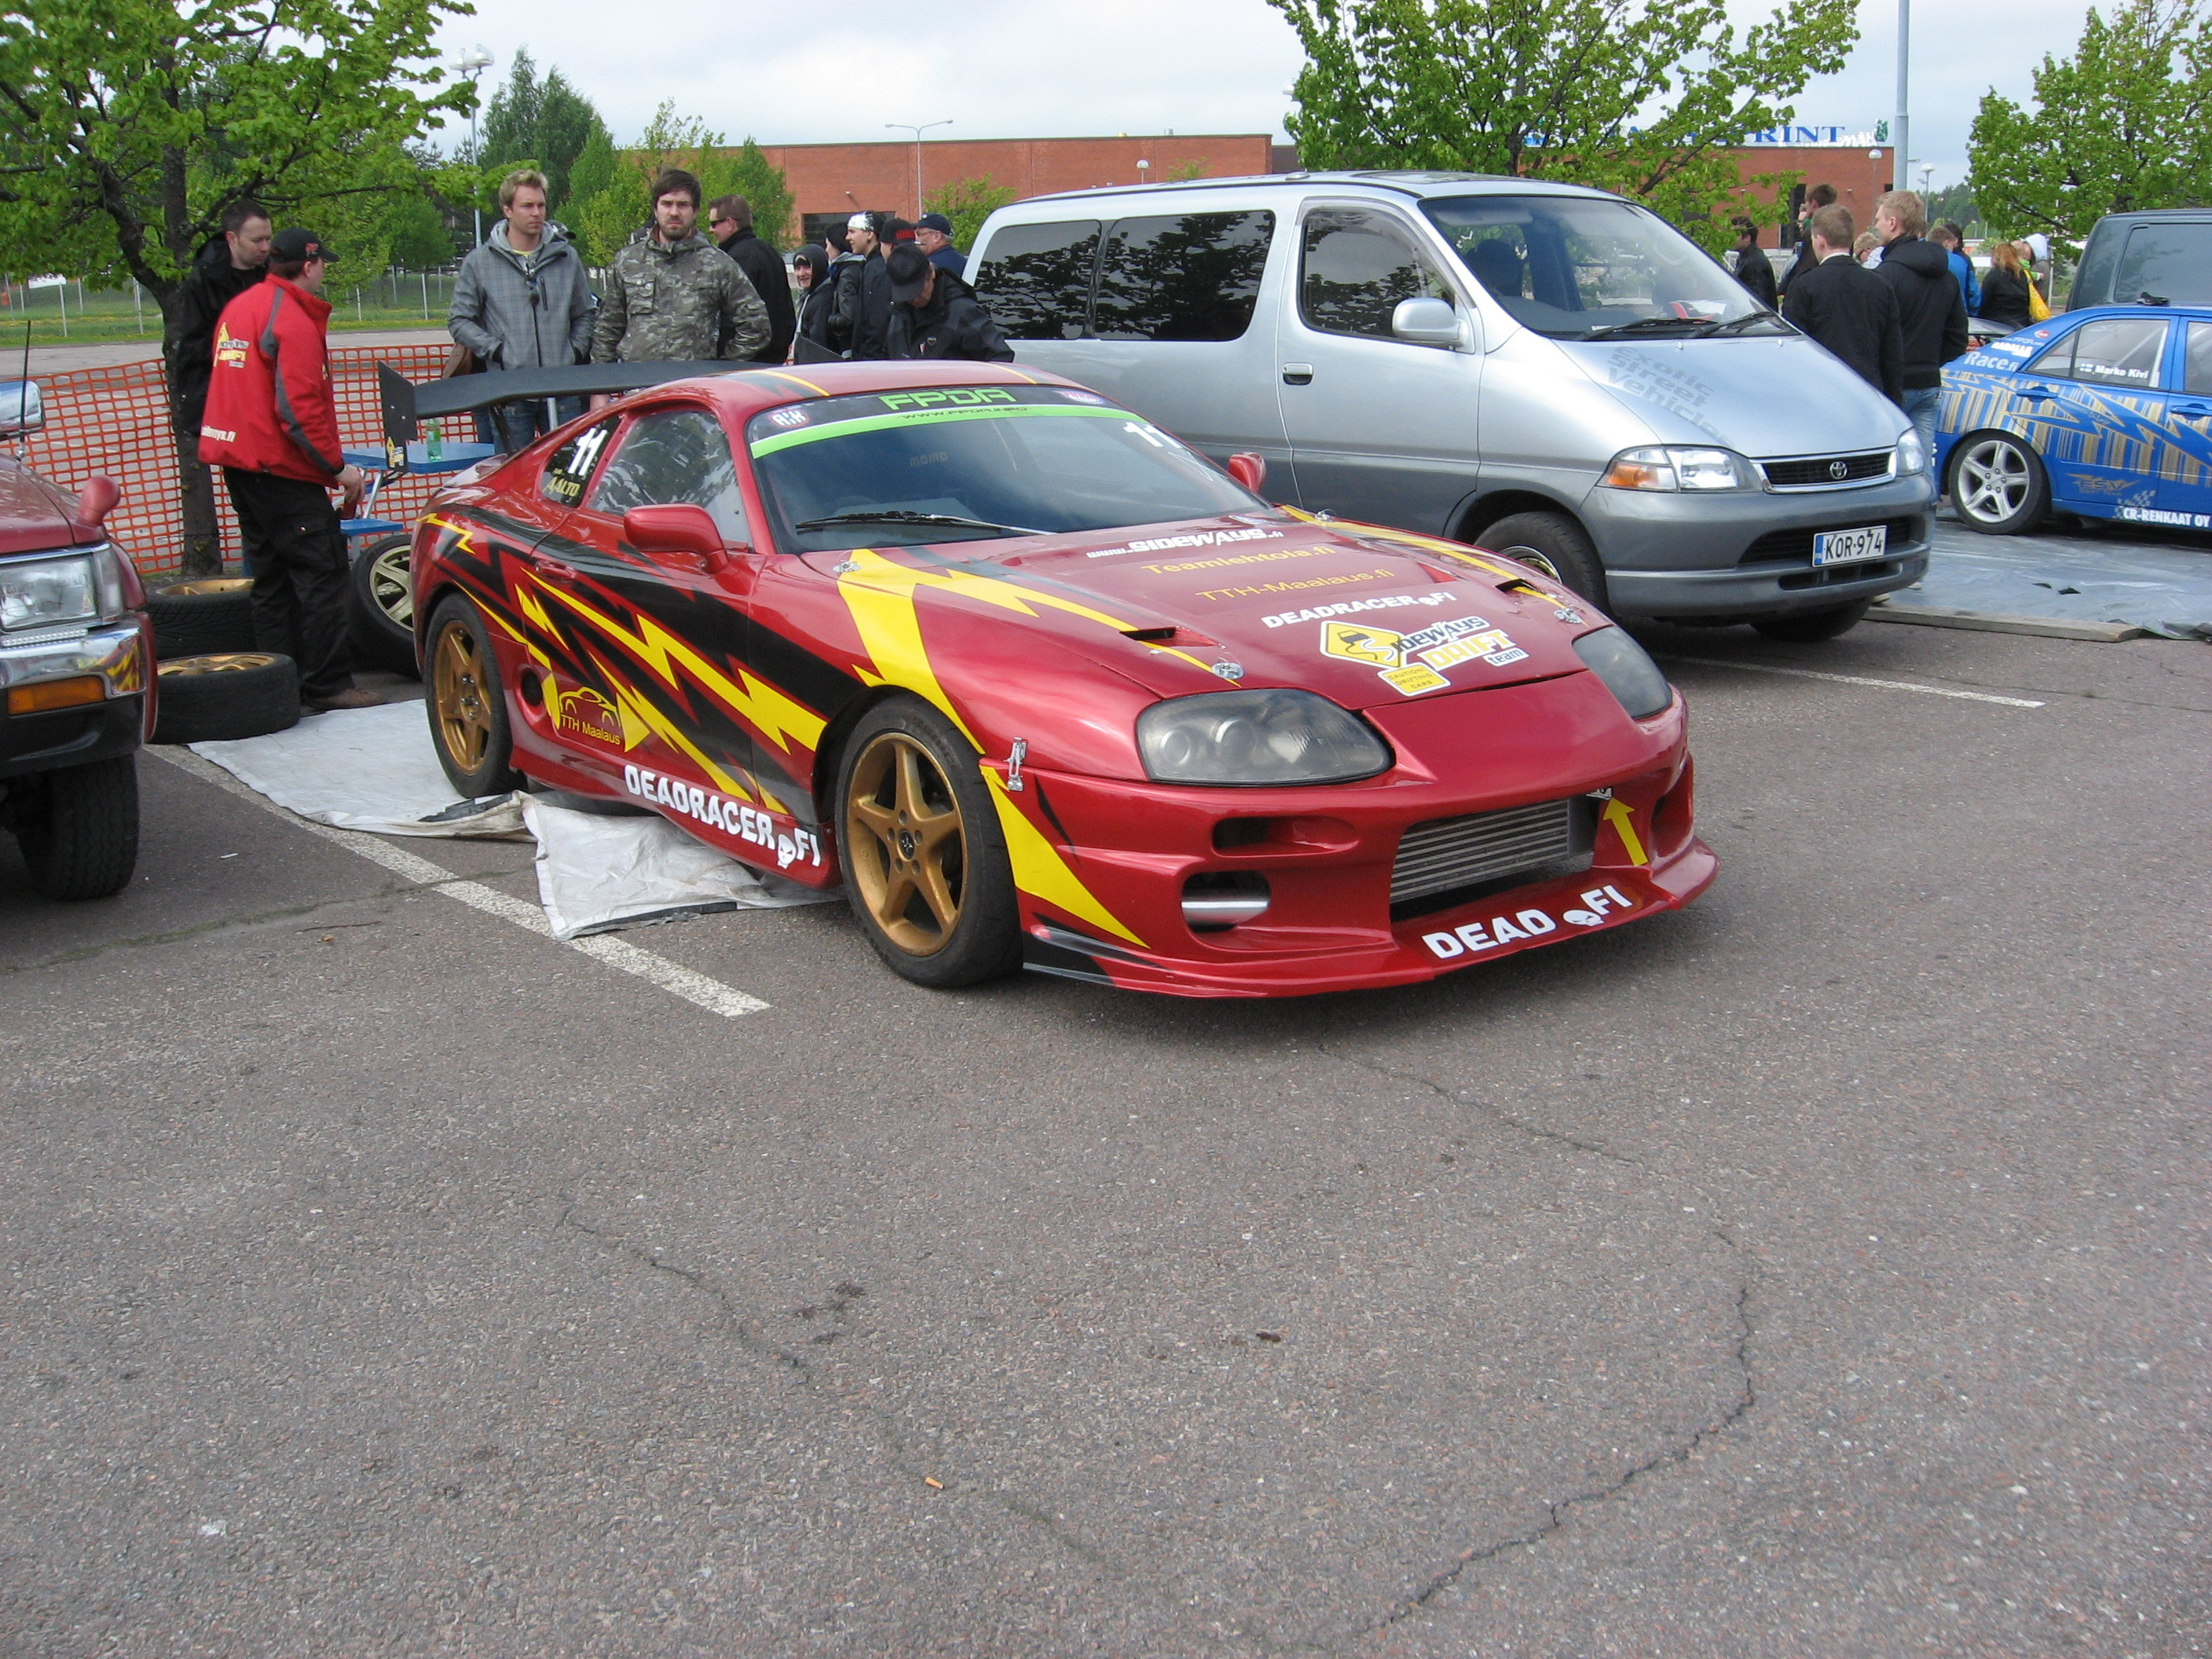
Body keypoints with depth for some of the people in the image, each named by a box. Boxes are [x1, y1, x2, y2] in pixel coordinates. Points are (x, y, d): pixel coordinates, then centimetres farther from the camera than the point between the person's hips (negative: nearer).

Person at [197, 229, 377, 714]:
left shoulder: (238, 309, 15)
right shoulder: (293, 321, -14)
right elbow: (299, 410, -20)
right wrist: (338, 467, -15)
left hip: (241, 462, 10)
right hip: (282, 469, -10)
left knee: (271, 576, 13)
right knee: (324, 573, -6)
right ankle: (327, 685, -6)